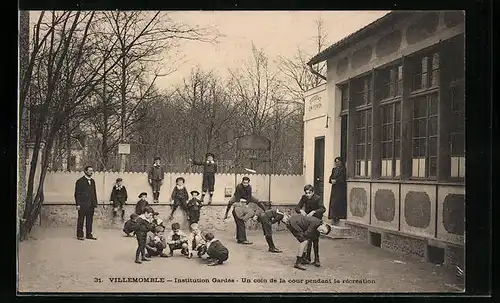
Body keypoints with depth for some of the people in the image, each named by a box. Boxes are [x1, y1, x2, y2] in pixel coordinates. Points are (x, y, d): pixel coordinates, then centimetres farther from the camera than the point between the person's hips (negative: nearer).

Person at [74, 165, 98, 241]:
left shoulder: (92, 181, 14)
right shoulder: (80, 181, -4)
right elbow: (77, 193, -7)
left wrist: (95, 203, 8)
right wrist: (78, 204, -13)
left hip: (91, 205, 6)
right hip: (83, 205, -6)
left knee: (90, 220, 8)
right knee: (81, 220, 1)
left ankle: (89, 234, 16)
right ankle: (80, 235, 8)